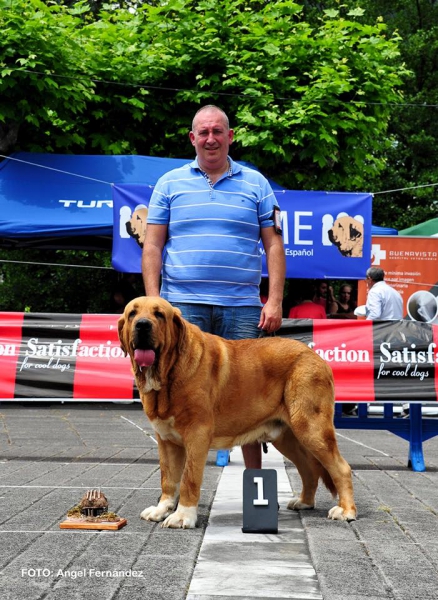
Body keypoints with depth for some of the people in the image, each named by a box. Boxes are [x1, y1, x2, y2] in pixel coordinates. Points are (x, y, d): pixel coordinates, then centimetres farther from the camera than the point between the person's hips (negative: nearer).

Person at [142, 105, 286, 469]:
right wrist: (154, 301, -3)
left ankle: (255, 475, 13)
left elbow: (274, 245, 7)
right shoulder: (170, 183, 11)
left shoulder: (256, 184, 11)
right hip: (183, 303, 0)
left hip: (242, 307, 0)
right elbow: (152, 245, 8)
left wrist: (275, 301, -3)